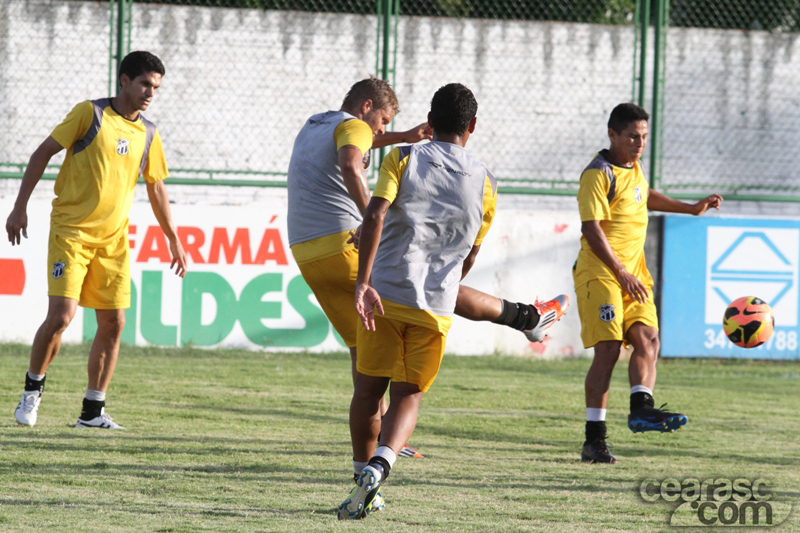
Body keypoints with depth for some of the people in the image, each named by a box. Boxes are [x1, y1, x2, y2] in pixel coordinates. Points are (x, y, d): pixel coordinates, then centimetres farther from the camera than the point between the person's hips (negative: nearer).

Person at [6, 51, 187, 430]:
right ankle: (33, 388, 9)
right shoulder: (90, 113, -6)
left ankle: (93, 410, 9)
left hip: (113, 239, 5)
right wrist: (20, 207, -6)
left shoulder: (147, 134, 9)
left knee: (113, 323, -1)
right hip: (71, 231, -5)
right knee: (61, 315, -14)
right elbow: (43, 153, -2)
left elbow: (156, 189, 19)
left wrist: (173, 240, 19)